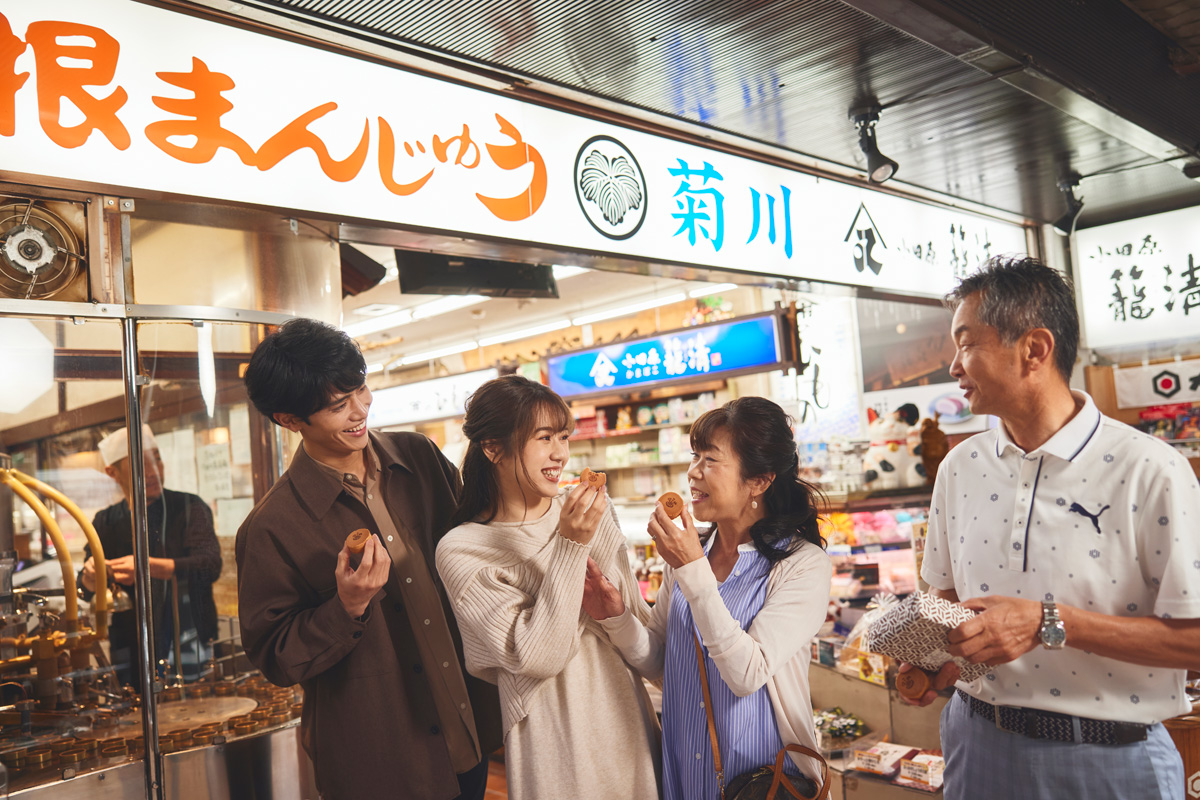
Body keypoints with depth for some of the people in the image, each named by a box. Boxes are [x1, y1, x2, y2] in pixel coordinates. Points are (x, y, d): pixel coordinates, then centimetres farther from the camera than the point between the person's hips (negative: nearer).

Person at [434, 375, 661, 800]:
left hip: (630, 725, 5)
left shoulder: (591, 511, 0)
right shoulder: (462, 550, -14)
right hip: (556, 741, -4)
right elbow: (536, 658, -21)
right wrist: (570, 547, -24)